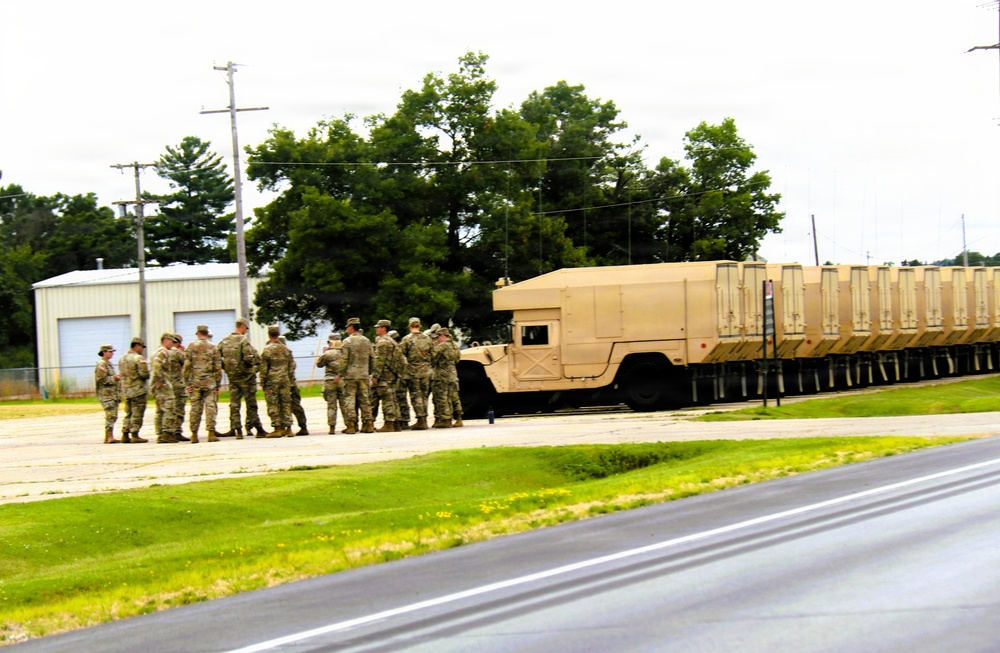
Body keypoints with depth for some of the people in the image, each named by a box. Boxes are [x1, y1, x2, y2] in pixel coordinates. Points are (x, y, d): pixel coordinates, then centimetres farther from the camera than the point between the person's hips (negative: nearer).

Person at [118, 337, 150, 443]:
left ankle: (125, 435, 13)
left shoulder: (122, 359, 12)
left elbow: (122, 374, 16)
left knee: (128, 413, 14)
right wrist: (147, 376, 1)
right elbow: (144, 373, -19)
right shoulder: (138, 358, -13)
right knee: (137, 413, -3)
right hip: (138, 390, -8)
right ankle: (134, 435, -5)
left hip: (126, 390, 8)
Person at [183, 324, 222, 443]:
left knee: (195, 408, 6)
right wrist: (218, 384, 7)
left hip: (195, 383, 1)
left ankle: (194, 434, 7)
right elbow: (218, 367, 0)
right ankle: (211, 433, -8)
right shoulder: (213, 347, 1)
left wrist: (187, 383, 2)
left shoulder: (192, 346, 1)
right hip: (210, 383, -1)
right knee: (210, 407, 0)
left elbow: (187, 366, -2)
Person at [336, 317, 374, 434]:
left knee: (349, 400, -2)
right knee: (365, 399, 9)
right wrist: (369, 373, 22)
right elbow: (371, 359, 14)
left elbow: (344, 360, -11)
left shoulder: (348, 341, -7)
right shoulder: (367, 341, 10)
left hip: (350, 375, -5)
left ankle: (351, 425, -7)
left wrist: (339, 374, -5)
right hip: (364, 375, 5)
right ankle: (368, 423, 6)